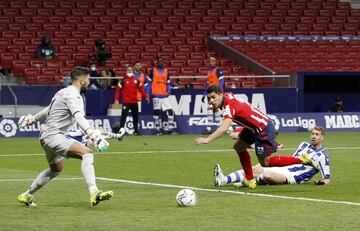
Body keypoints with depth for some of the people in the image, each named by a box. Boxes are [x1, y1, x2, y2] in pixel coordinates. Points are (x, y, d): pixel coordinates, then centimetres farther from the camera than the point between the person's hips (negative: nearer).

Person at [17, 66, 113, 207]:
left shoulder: (63, 92, 16)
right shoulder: (73, 95, -15)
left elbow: (48, 110, 32)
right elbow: (79, 117, -33)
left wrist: (33, 119, 47)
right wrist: (92, 133, -46)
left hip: (47, 136, 11)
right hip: (53, 136, -11)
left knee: (56, 169, 32)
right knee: (86, 153, -27)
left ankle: (27, 196, 45)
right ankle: (94, 193, -42)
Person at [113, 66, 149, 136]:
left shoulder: (136, 80, 9)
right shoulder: (123, 81, -4)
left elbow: (141, 89, 13)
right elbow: (118, 90, -6)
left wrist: (146, 96, 7)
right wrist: (116, 99, -14)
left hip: (134, 102, 5)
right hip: (126, 102, -5)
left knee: (135, 117, 12)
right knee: (123, 116, -10)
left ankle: (136, 131, 23)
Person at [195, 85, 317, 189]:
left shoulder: (229, 106, -27)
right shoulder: (227, 96, 0)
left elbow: (224, 128, -41)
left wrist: (207, 140, -46)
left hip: (264, 129, -10)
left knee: (265, 163, 0)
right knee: (239, 147, 15)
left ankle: (301, 160, 5)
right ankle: (249, 180, 22)